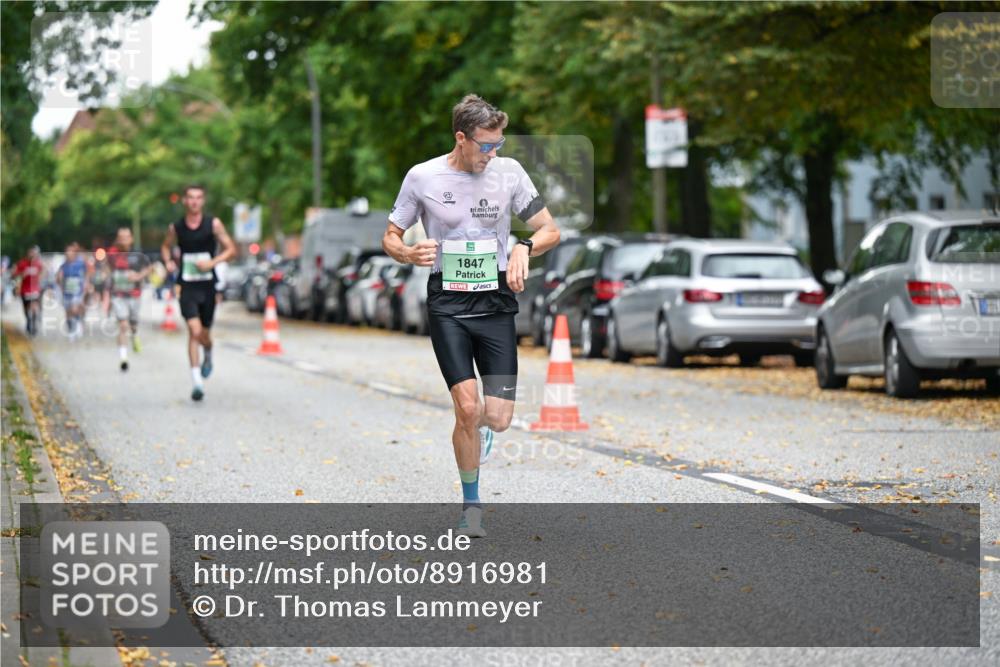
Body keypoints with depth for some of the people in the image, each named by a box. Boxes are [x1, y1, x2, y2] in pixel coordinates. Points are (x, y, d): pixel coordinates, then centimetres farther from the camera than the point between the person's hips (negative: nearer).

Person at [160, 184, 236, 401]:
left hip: (207, 285, 1)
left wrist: (212, 262, -16)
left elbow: (231, 249, 0)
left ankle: (207, 356, 46)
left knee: (204, 334, 9)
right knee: (195, 331, -16)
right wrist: (168, 261, -1)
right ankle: (197, 382, -14)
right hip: (187, 286, 0)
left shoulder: (213, 224, -1)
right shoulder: (176, 228, 3)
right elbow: (166, 247, 21)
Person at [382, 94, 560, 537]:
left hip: (496, 302, 2)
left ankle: (481, 427, 34)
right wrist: (411, 255, -16)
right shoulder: (422, 177, -3)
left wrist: (524, 247, -14)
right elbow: (390, 238, 7)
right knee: (468, 408, -15)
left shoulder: (509, 172, 1)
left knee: (497, 418, -7)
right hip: (447, 304, -2)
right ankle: (471, 505, 5)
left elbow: (550, 230, 7)